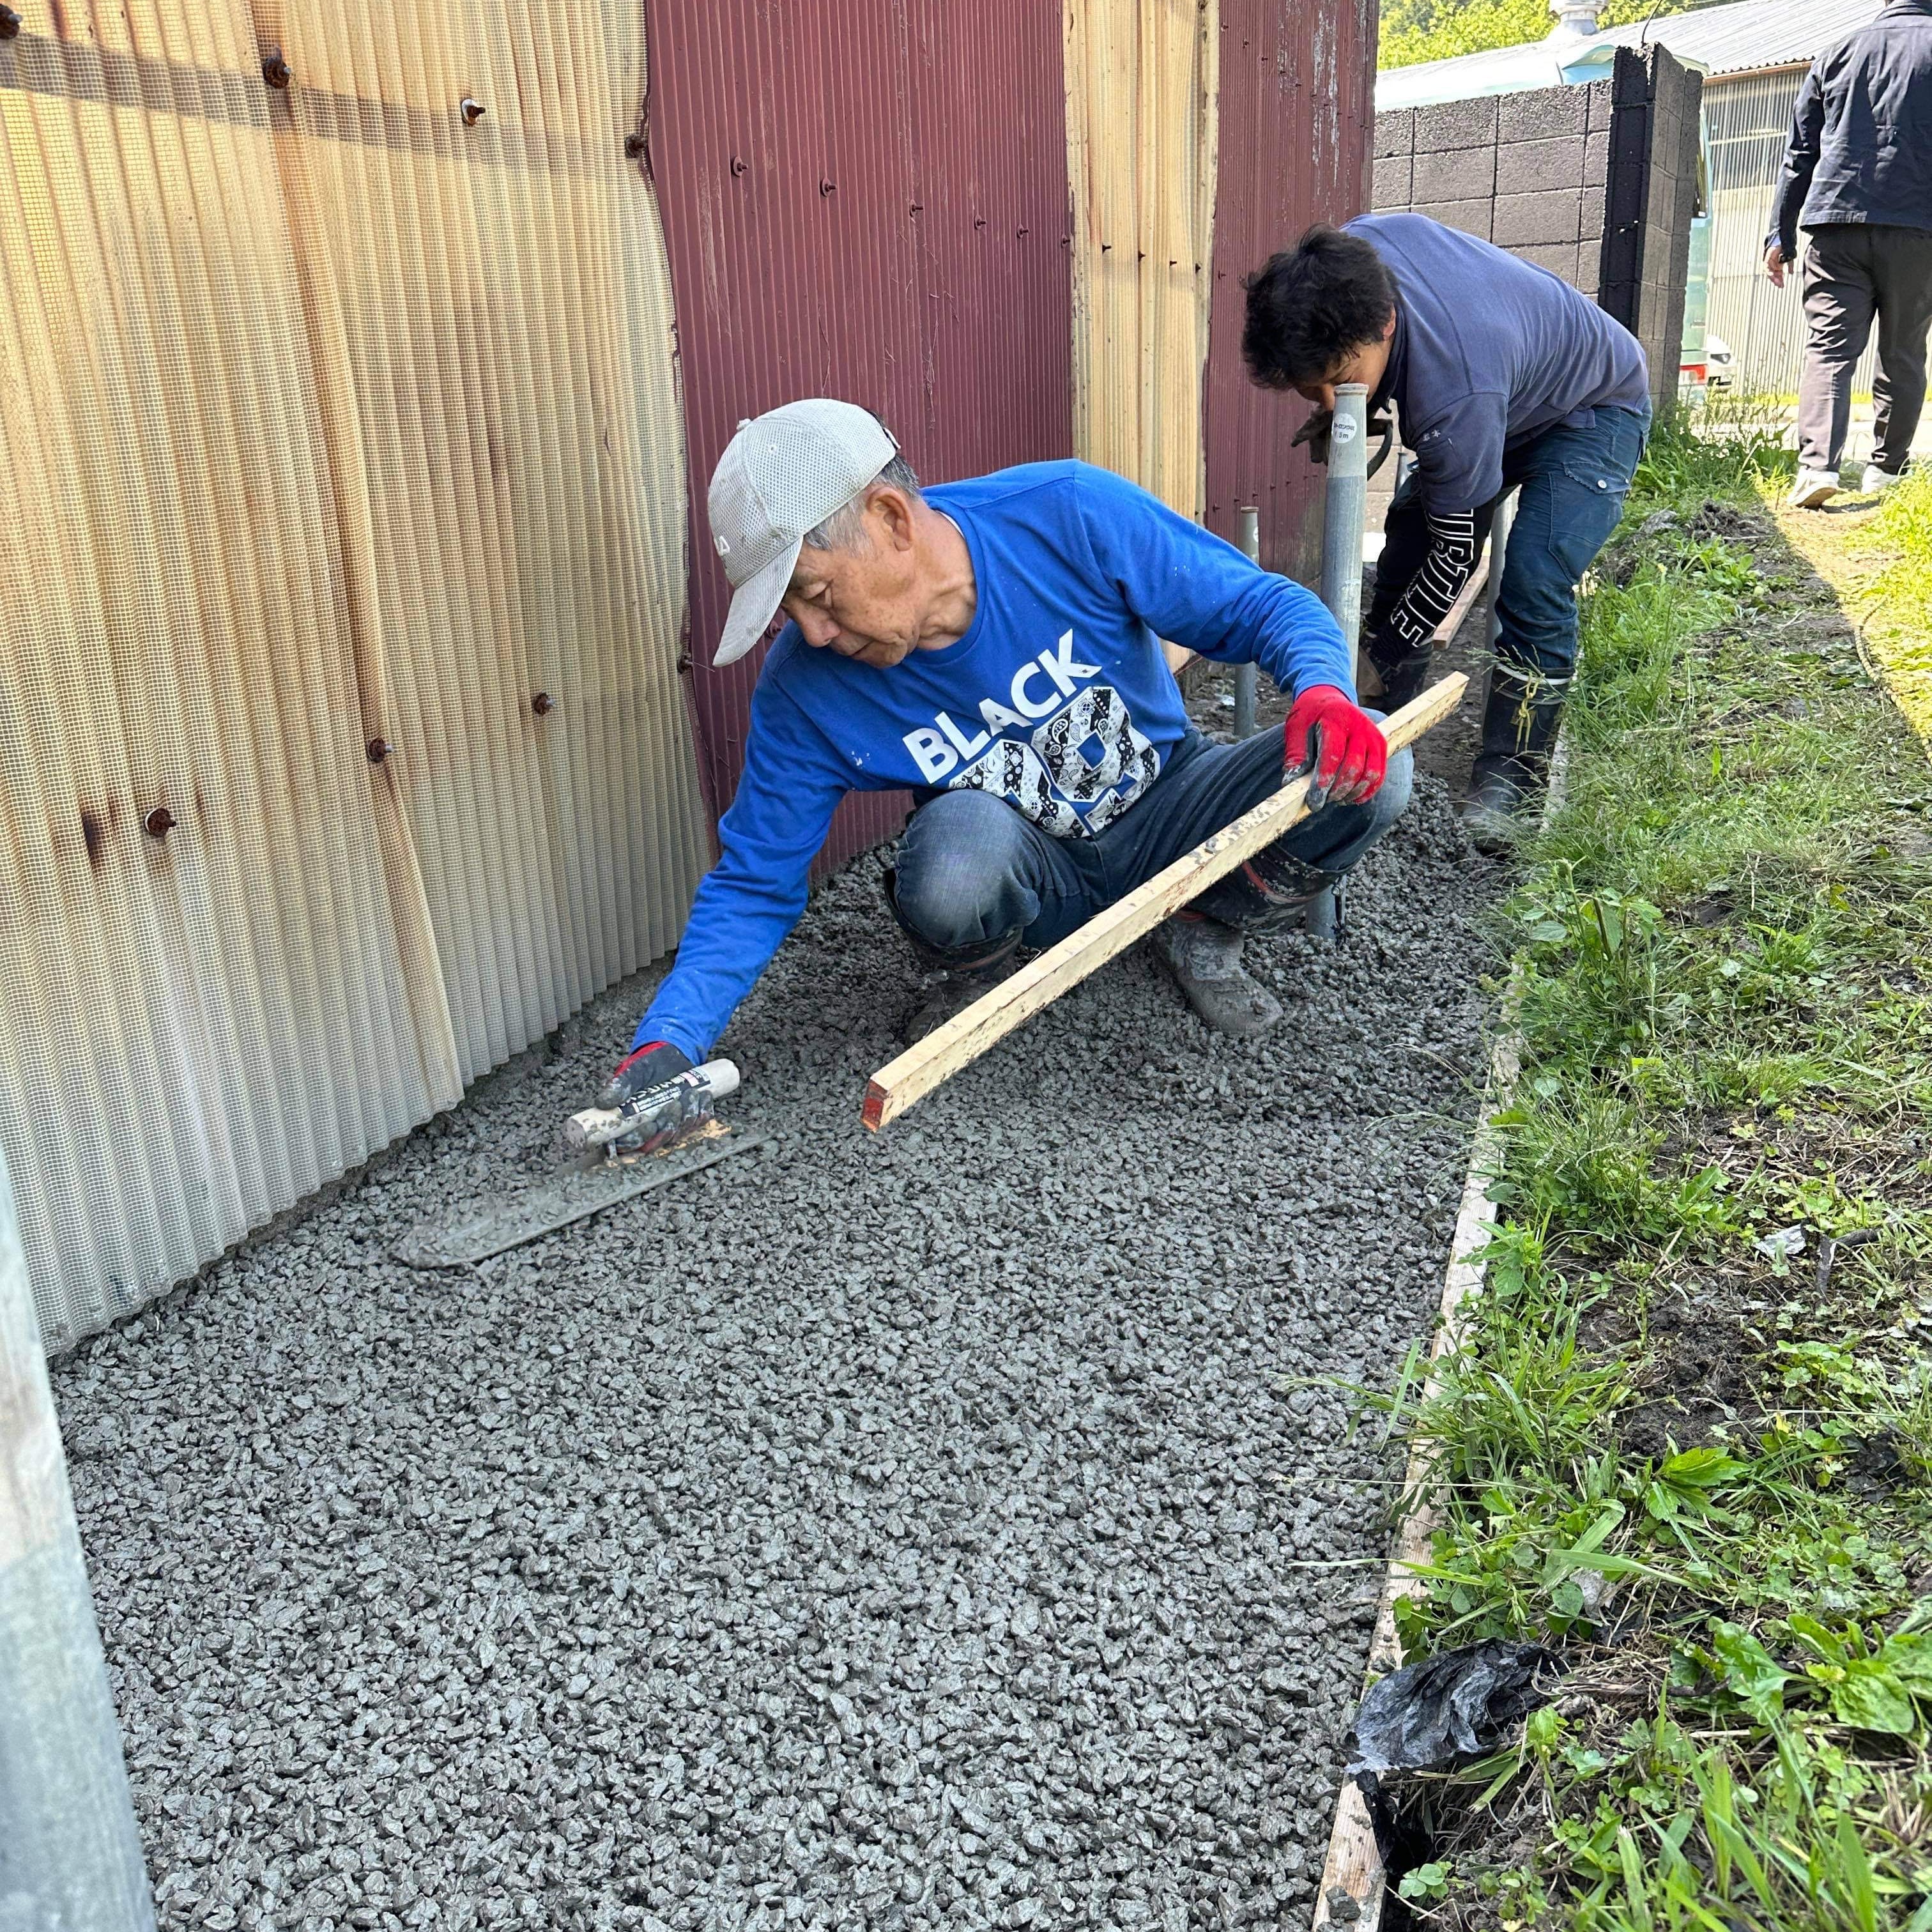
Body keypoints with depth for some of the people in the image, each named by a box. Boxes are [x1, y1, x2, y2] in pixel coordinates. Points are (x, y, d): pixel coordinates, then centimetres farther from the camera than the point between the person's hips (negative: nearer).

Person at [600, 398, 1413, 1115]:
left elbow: (1262, 605, -14)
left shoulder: (1072, 515, -23)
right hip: (1038, 881, -1)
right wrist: (667, 1041, -23)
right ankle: (976, 978, 0)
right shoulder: (805, 687, -17)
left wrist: (1325, 691, -36)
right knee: (957, 847, -38)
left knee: (1369, 772, -25)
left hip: (1168, 817, 1)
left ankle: (1205, 930, 3)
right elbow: (754, 884, -10)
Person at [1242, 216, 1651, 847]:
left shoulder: (1456, 395, -46)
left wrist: (1382, 651, -25)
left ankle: (1506, 781, -14)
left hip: (1593, 411, -8)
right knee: (1401, 559, 0)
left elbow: (1455, 553, -33)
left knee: (1534, 589, -25)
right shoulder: (1344, 257, -27)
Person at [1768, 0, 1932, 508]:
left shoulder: (1838, 53, 17)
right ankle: (1886, 469, 9)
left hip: (1836, 224, 1)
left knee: (1828, 348, -7)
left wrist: (1781, 233, 16)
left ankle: (1817, 464, -25)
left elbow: (1799, 153, 15)